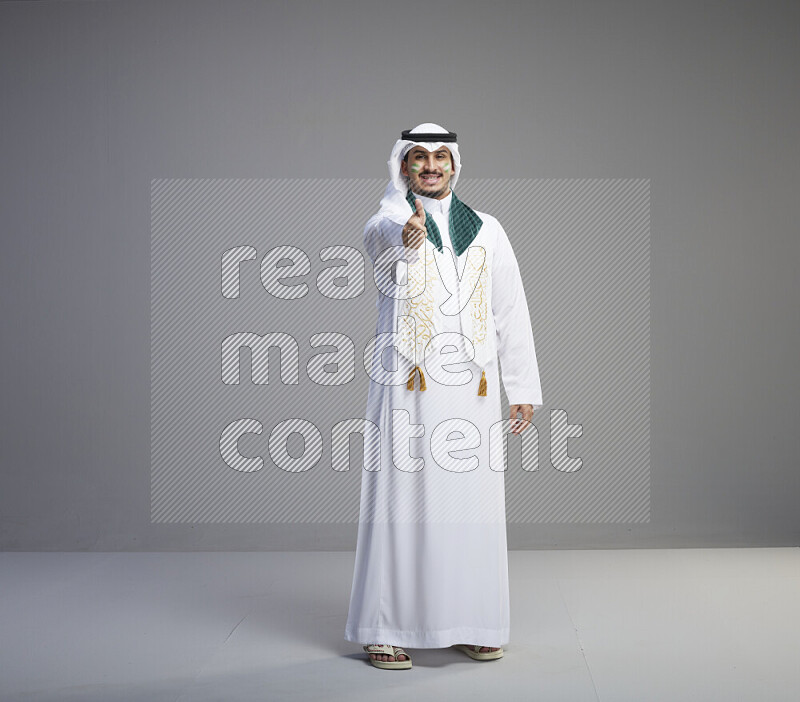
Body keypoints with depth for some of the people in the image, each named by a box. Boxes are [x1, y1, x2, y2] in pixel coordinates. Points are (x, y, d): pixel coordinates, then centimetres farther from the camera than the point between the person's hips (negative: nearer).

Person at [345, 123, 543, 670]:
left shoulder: (486, 230, 15)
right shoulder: (385, 224, 4)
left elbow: (512, 311, 14)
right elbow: (386, 237, -23)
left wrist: (524, 389, 8)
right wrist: (407, 240, -48)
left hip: (472, 389, 3)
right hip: (406, 386, -3)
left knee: (473, 505, 4)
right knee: (402, 501, -3)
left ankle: (471, 625, 16)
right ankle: (386, 629, 6)